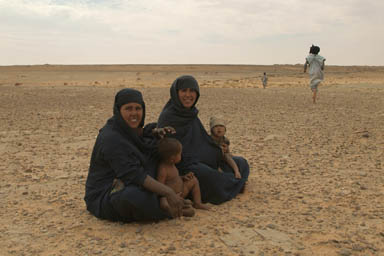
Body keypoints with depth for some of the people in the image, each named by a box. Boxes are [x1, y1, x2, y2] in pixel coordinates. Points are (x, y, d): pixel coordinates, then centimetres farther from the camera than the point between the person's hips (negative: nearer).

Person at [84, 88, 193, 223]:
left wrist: (157, 131, -2)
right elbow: (134, 175, -31)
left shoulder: (124, 129, 2)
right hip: (106, 197, -10)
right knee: (135, 197, -44)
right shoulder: (112, 139, -24)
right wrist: (168, 192, -36)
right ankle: (171, 210, -12)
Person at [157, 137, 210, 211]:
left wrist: (183, 177, 4)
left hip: (180, 191, 10)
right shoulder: (163, 170, -26)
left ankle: (197, 203, 11)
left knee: (194, 180, 12)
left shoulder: (171, 165, 4)